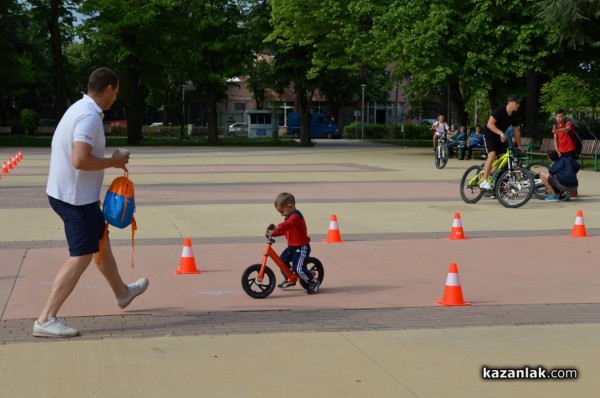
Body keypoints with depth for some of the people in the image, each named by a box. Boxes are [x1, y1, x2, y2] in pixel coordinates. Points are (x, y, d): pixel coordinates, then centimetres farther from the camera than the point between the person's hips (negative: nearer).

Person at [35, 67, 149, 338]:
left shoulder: (81, 109, 10)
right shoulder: (90, 116, -22)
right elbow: (80, 160, -31)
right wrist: (113, 162, -17)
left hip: (69, 193, 11)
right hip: (75, 198, -11)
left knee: (101, 242, 25)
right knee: (81, 257, -8)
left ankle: (122, 293, 46)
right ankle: (45, 320, -8)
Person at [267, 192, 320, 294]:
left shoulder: (296, 216, -22)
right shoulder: (290, 217, 13)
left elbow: (288, 224, -43)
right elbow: (284, 230, 20)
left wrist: (277, 227, -58)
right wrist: (273, 233, 5)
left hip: (301, 247, -10)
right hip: (292, 246, 10)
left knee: (298, 269, -14)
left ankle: (314, 281, 6)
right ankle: (290, 279, 29)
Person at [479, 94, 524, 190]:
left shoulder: (514, 116, -1)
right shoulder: (499, 110, -22)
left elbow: (516, 130, 9)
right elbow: (490, 124, -29)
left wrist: (519, 146, 12)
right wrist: (501, 133, -39)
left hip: (500, 137, 7)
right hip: (489, 135, -7)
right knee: (492, 155, -25)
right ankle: (484, 182, -27)